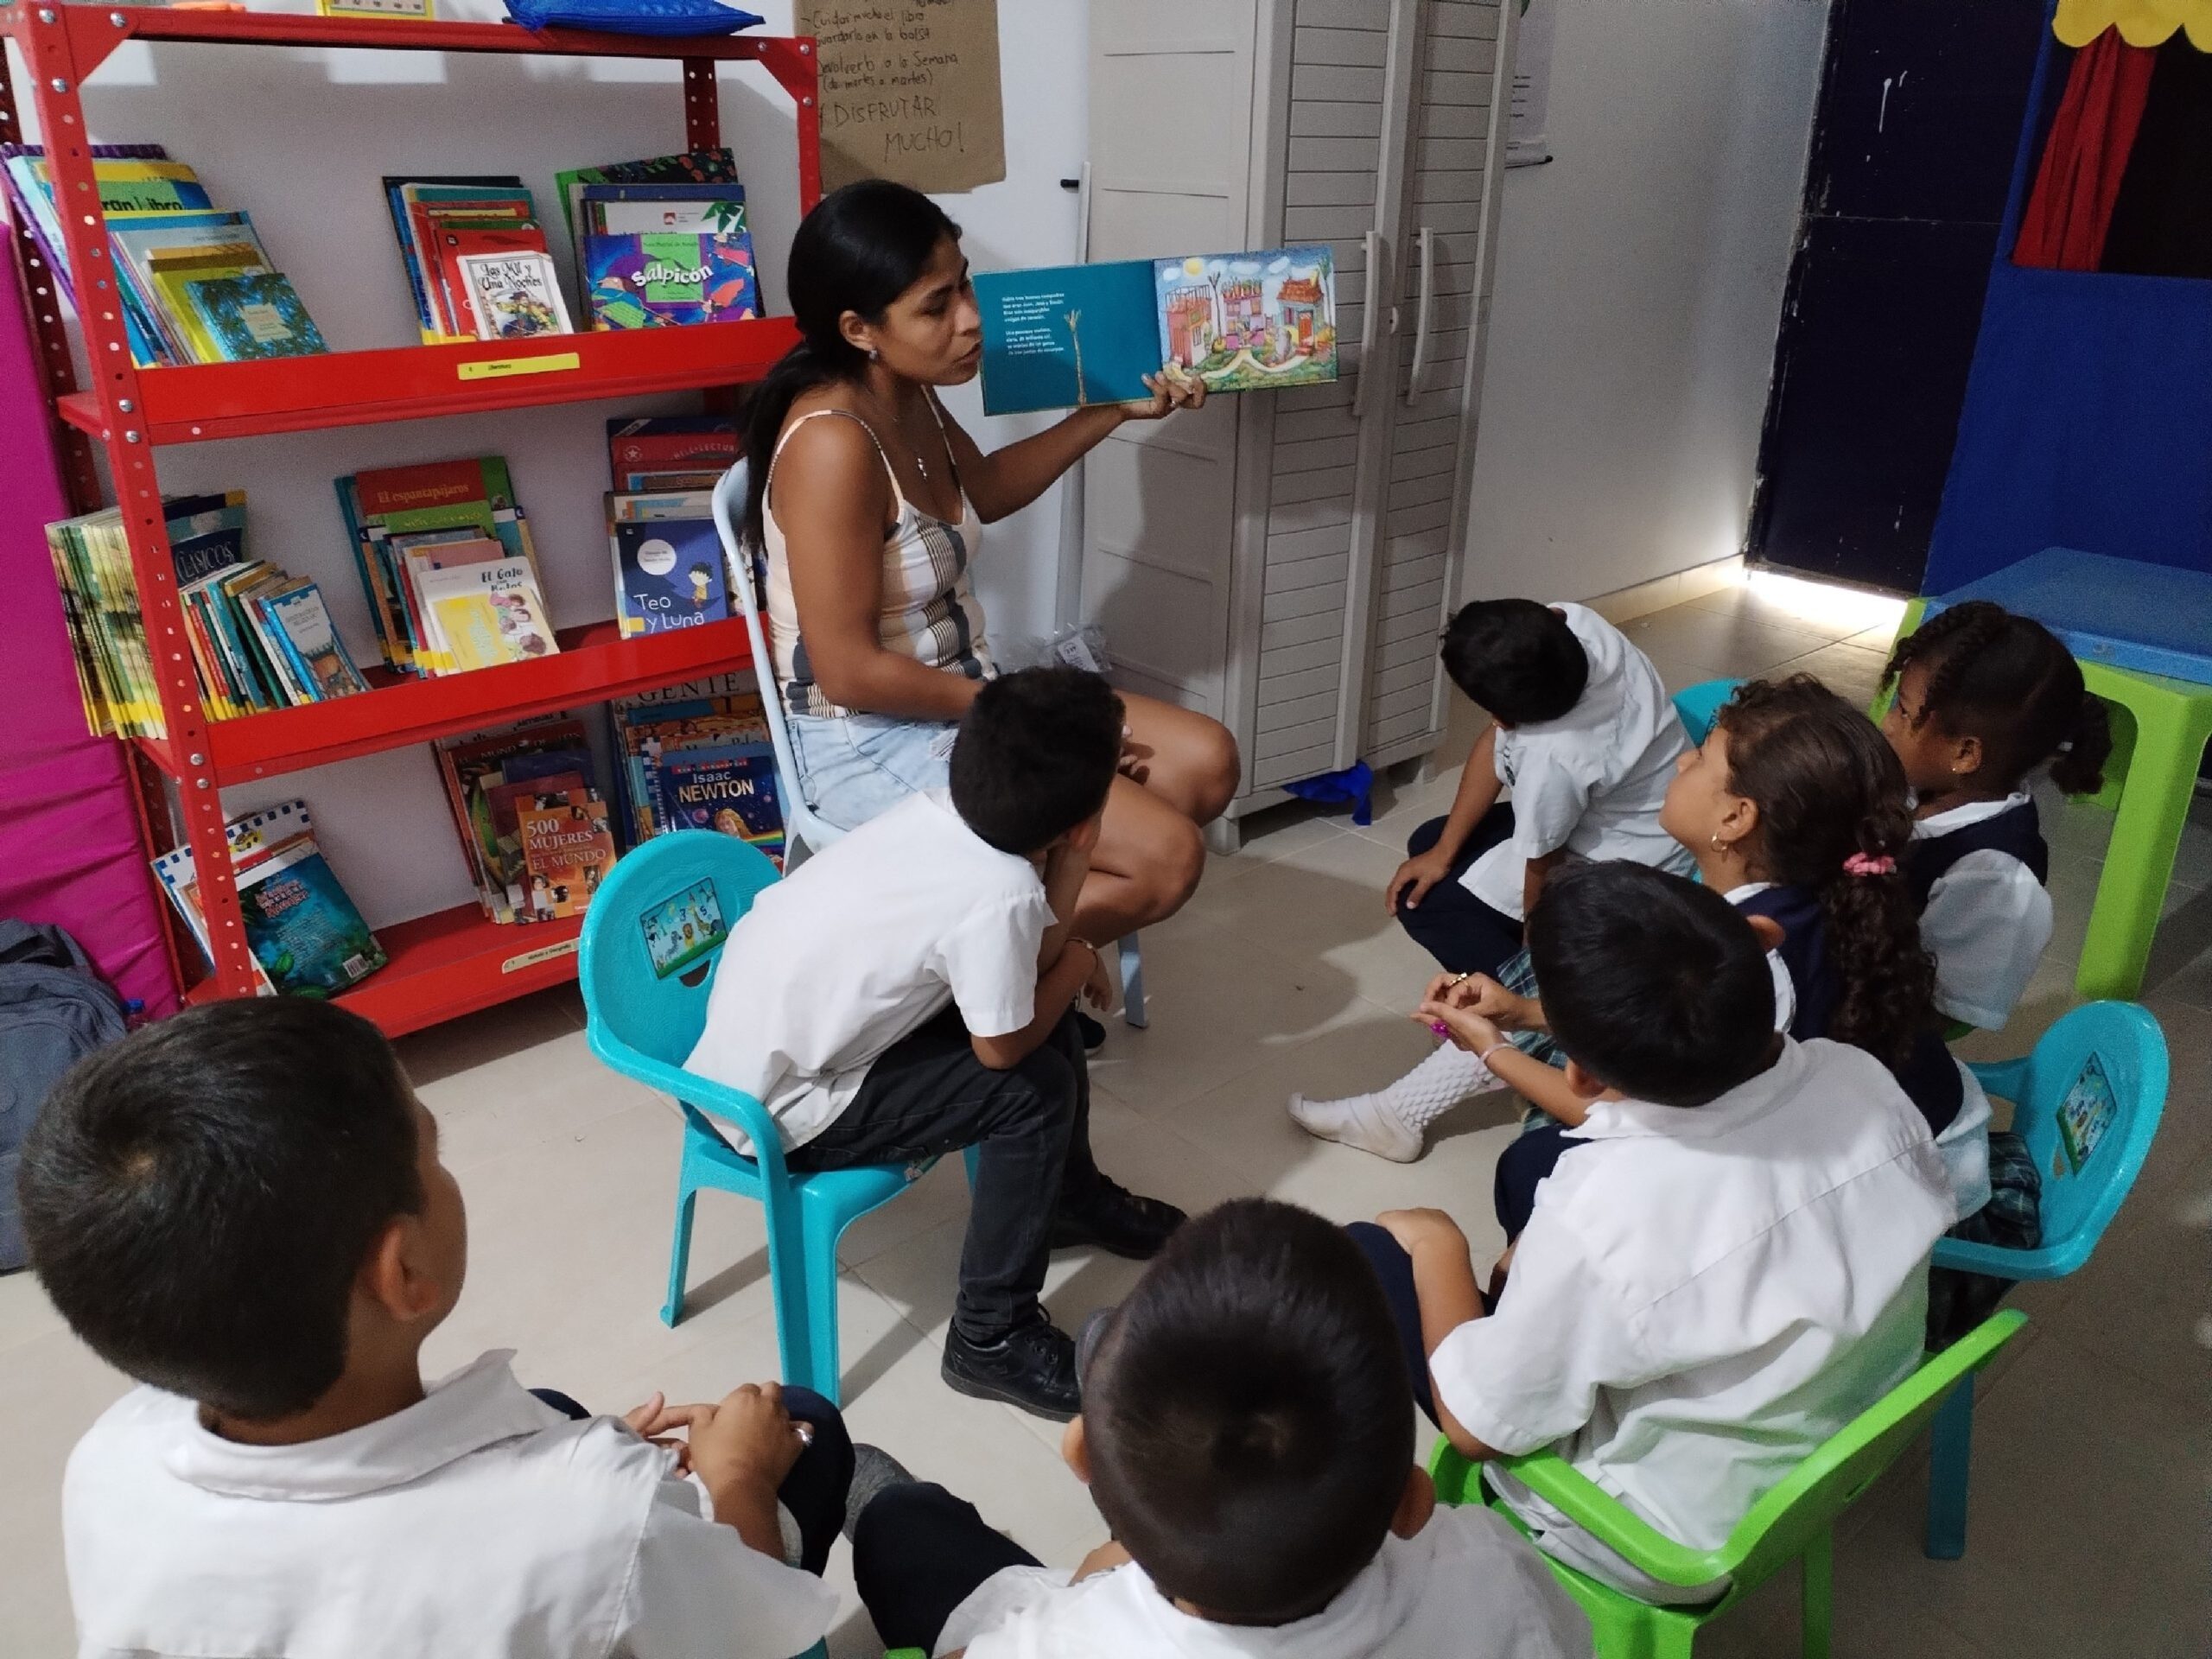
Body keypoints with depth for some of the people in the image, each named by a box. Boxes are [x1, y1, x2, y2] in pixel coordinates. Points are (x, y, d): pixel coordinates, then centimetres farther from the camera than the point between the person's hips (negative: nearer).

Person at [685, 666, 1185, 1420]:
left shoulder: (937, 811, -9)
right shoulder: (997, 895, -31)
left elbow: (1025, 963, 0)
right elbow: (1004, 1047, -16)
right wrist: (1077, 961, -2)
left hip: (764, 1037, 8)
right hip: (776, 1109, -8)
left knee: (1037, 993, 10)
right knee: (1037, 1088, -11)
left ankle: (1072, 1195, 33)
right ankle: (992, 1339, 3)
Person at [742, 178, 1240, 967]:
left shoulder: (912, 397, 2)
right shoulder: (833, 444, -26)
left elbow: (985, 489, 24)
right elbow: (849, 672, -25)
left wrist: (1114, 411, 17)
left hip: (964, 698, 9)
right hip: (875, 742, -9)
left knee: (1205, 762, 2)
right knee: (1166, 858, -16)